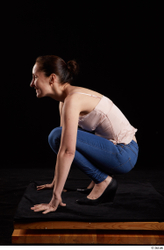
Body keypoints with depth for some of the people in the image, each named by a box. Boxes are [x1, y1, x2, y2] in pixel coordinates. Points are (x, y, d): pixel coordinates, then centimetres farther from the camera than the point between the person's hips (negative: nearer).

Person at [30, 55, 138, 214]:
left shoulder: (72, 99, -21)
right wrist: (55, 182, 21)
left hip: (124, 155, -9)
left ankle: (103, 181, -6)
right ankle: (98, 179, 15)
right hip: (119, 150, 9)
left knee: (57, 136, -18)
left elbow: (67, 151, -27)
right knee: (63, 138, 19)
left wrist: (56, 197, -24)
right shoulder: (65, 99, 8)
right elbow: (63, 147, 16)